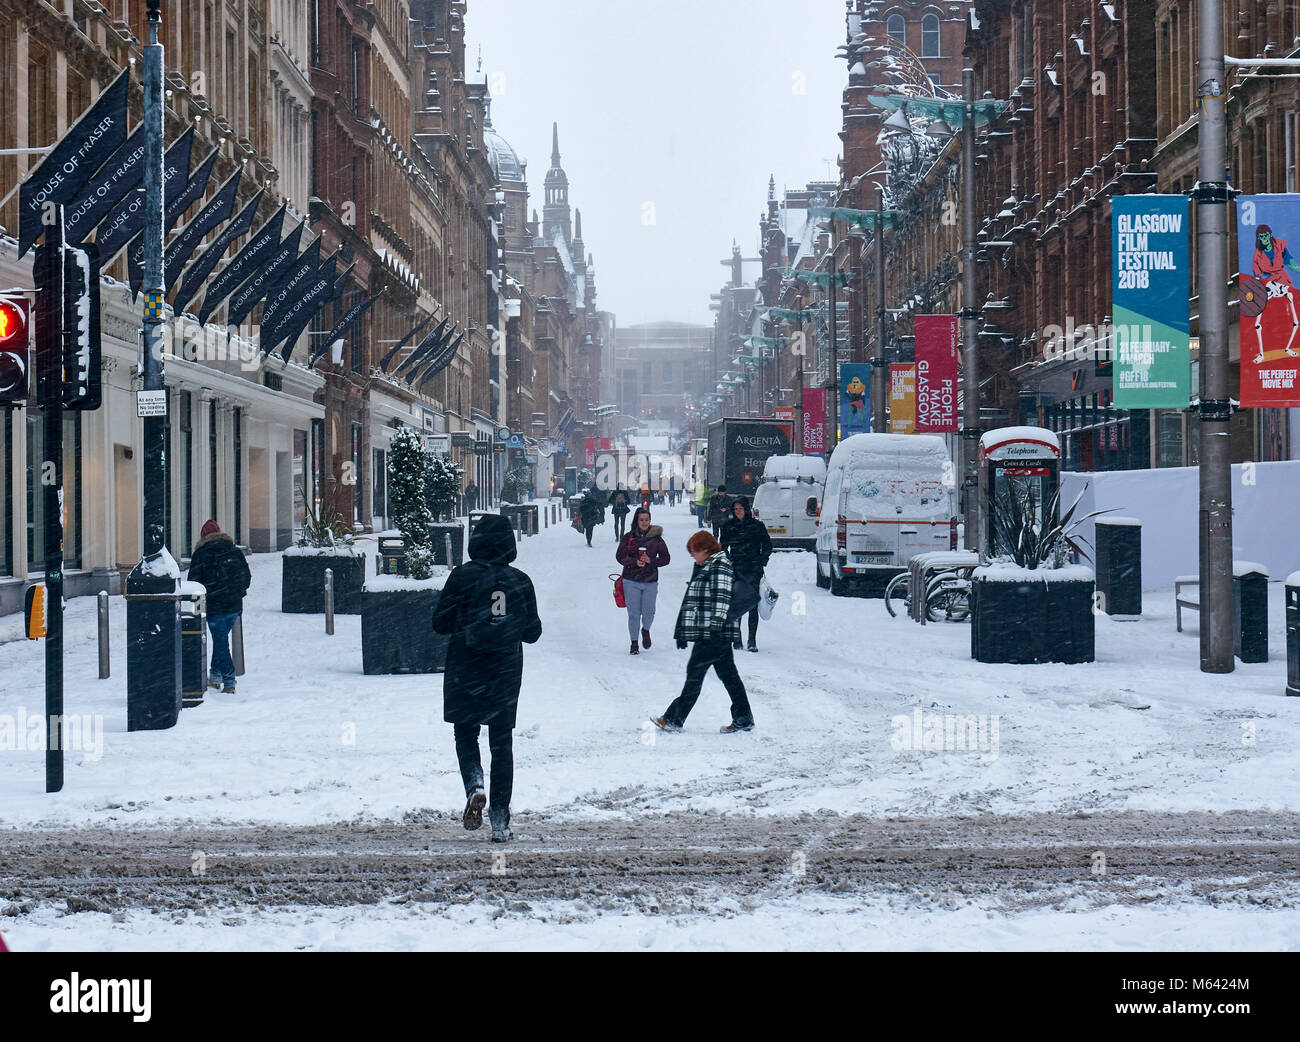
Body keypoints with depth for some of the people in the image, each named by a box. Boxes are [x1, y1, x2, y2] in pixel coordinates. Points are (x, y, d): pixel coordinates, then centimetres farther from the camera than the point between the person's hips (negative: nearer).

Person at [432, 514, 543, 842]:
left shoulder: (462, 576, -8)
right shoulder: (520, 581, -2)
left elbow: (440, 624, -5)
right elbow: (532, 633, 4)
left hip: (465, 670, -2)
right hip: (506, 671, 2)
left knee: (465, 733, 15)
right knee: (502, 744, 9)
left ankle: (475, 786, -14)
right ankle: (500, 822, 7)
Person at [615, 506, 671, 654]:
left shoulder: (656, 538, 1)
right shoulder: (628, 537, 0)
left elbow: (665, 558, 3)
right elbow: (619, 556, 0)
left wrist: (651, 561, -14)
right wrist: (635, 562, -15)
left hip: (651, 582, 1)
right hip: (631, 582, -1)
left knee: (649, 612, 2)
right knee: (634, 613, 0)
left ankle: (645, 630, 36)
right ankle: (634, 643, 15)